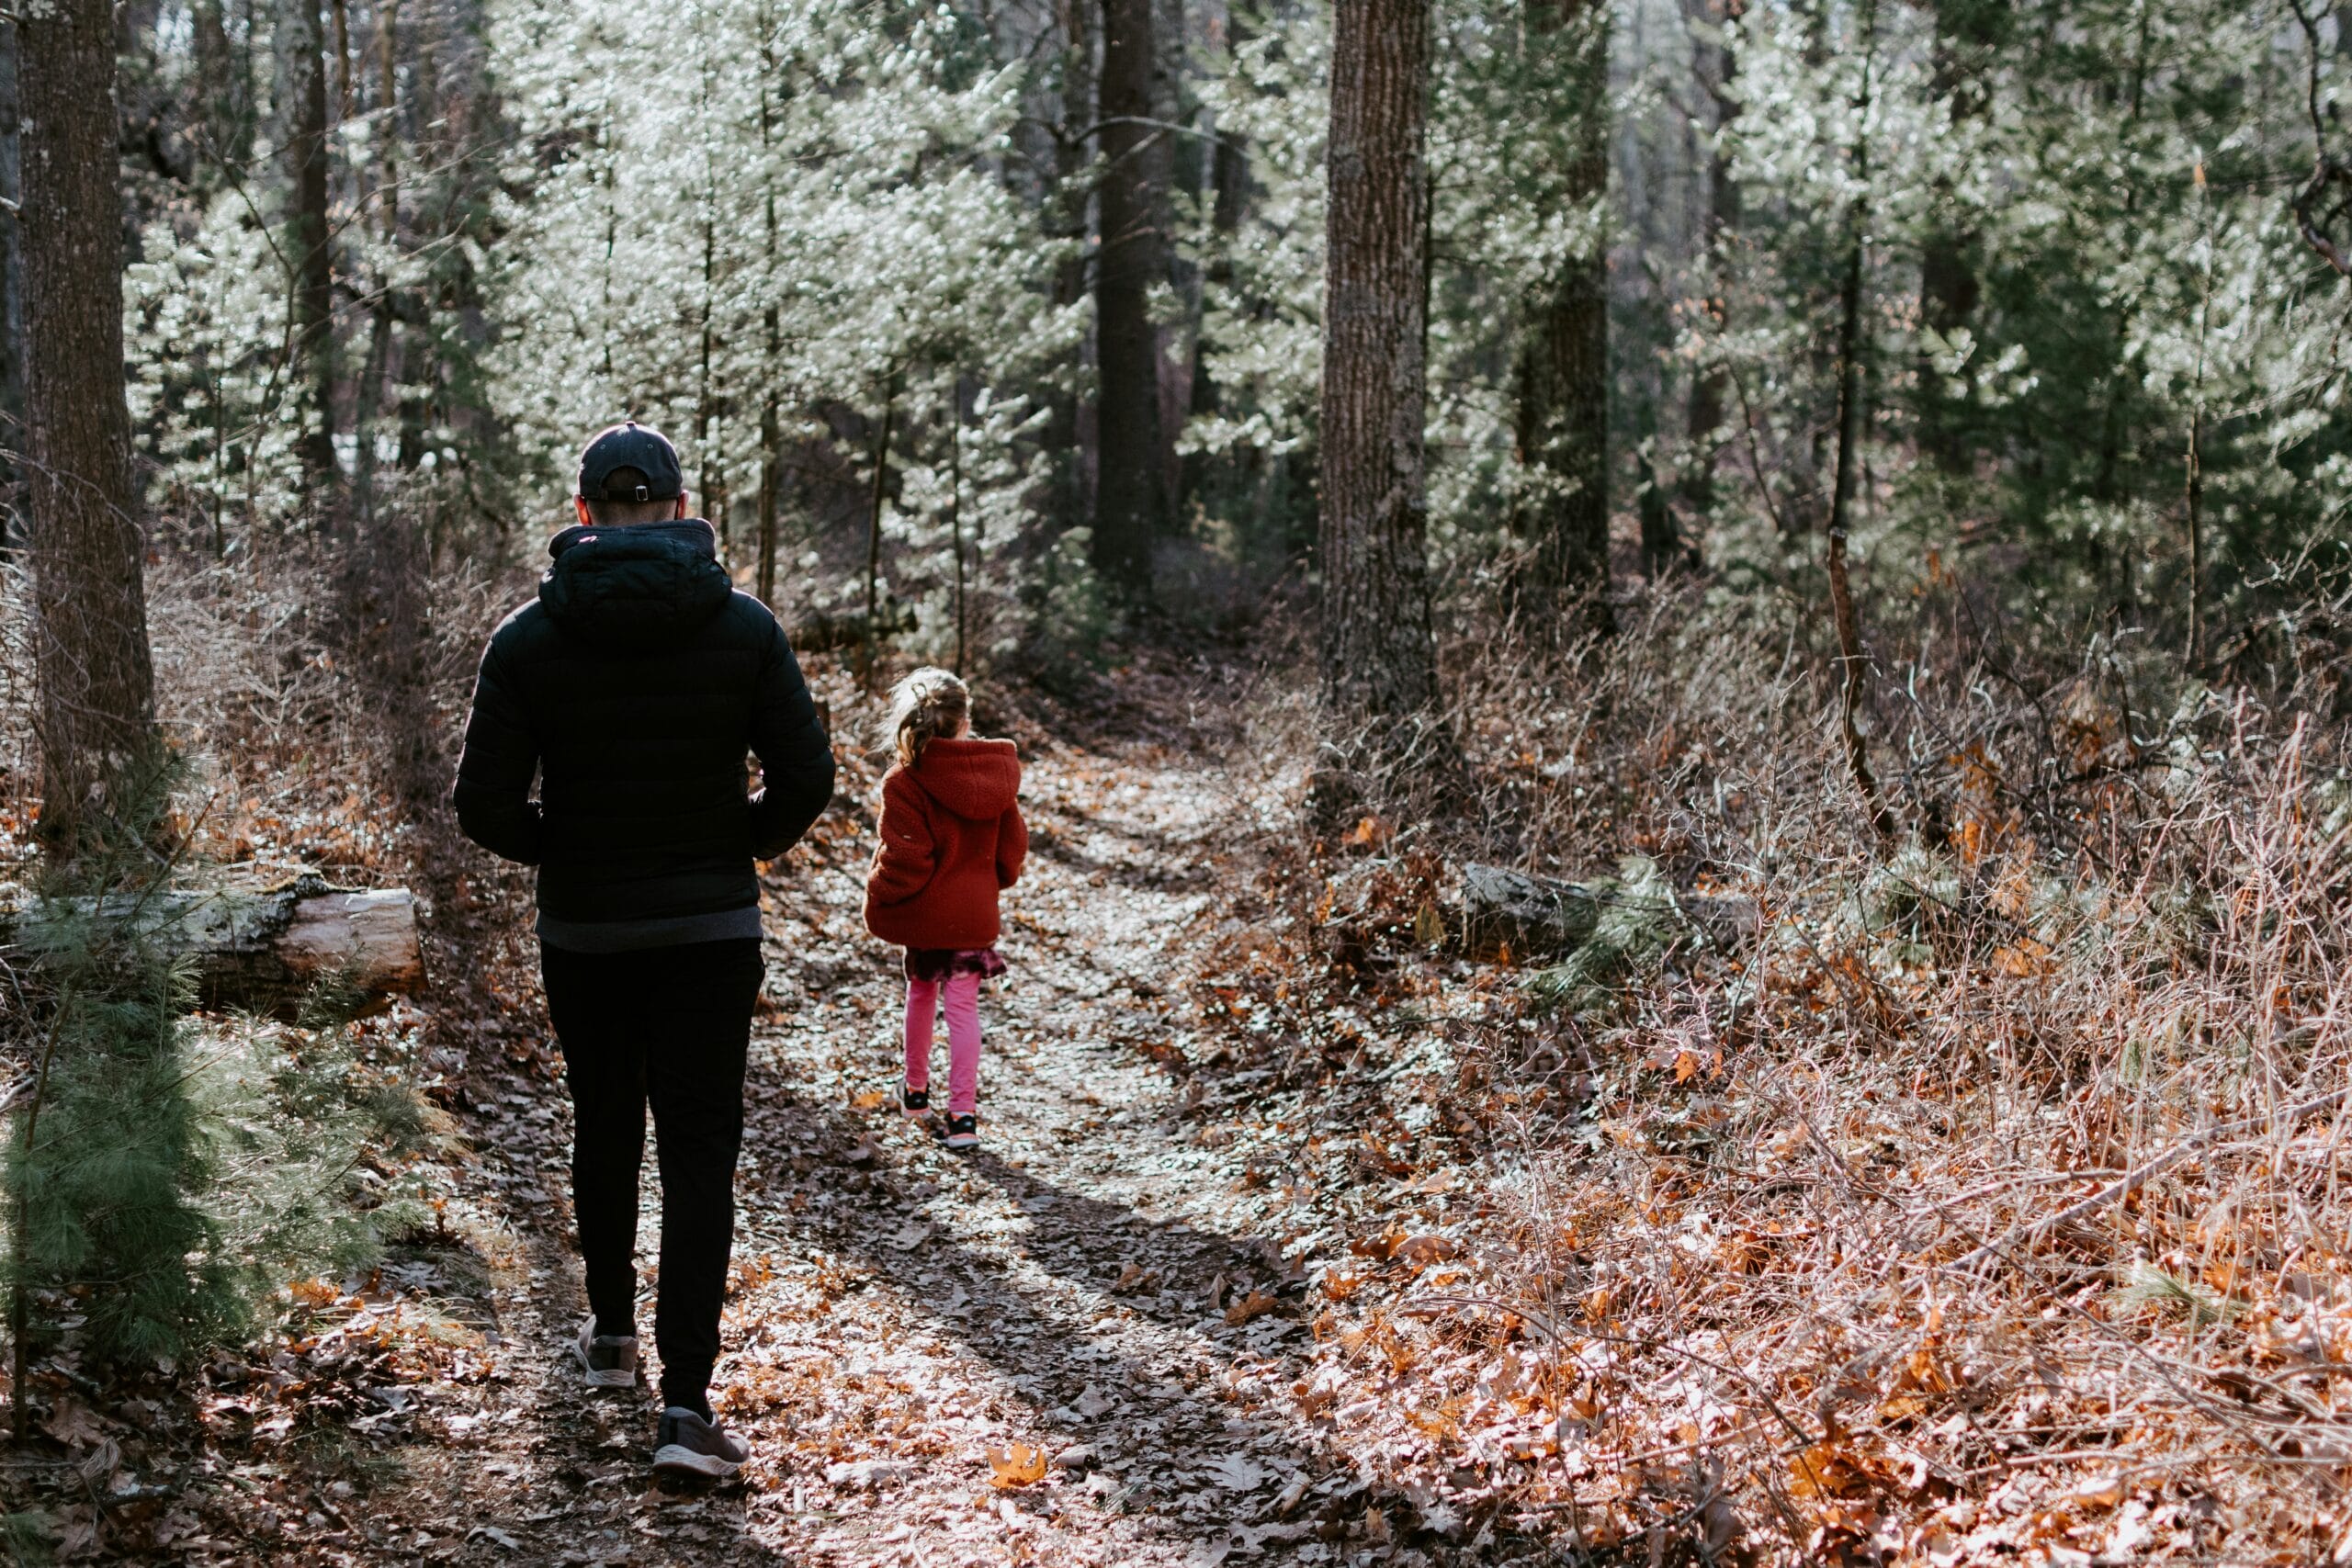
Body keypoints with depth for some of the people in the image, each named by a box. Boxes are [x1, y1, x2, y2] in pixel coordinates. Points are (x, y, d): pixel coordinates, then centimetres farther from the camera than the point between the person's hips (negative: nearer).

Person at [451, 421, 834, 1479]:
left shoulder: (528, 638, -7)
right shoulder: (744, 625, -6)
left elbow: (486, 808, -8)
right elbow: (806, 779, -7)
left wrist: (561, 851, 11)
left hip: (583, 933, 1)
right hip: (712, 928, -1)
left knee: (604, 1130, 21)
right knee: (699, 1154, -1)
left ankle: (611, 1334, 36)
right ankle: (686, 1402, -10)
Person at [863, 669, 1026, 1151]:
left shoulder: (905, 782, -18)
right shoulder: (995, 773, -3)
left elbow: (904, 858, -20)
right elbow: (1013, 843, 6)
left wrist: (877, 901, -3)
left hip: (923, 912, -2)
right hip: (974, 911, 2)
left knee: (921, 993, 21)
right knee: (963, 1007, 4)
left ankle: (916, 1089, 37)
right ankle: (963, 1112, -3)